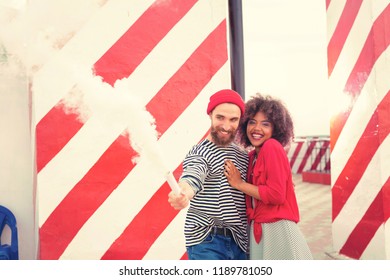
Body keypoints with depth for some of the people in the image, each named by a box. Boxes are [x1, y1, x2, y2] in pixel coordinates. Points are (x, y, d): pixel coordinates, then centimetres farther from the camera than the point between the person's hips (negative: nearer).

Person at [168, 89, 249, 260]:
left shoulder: (244, 156, 13)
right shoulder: (199, 152, -8)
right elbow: (193, 176, -28)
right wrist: (182, 193, -49)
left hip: (239, 242, 6)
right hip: (206, 242, -6)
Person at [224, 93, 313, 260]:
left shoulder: (272, 147, -12)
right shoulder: (252, 155, 10)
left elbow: (276, 194, -18)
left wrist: (238, 183, -11)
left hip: (276, 229, -8)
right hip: (258, 230, 8)